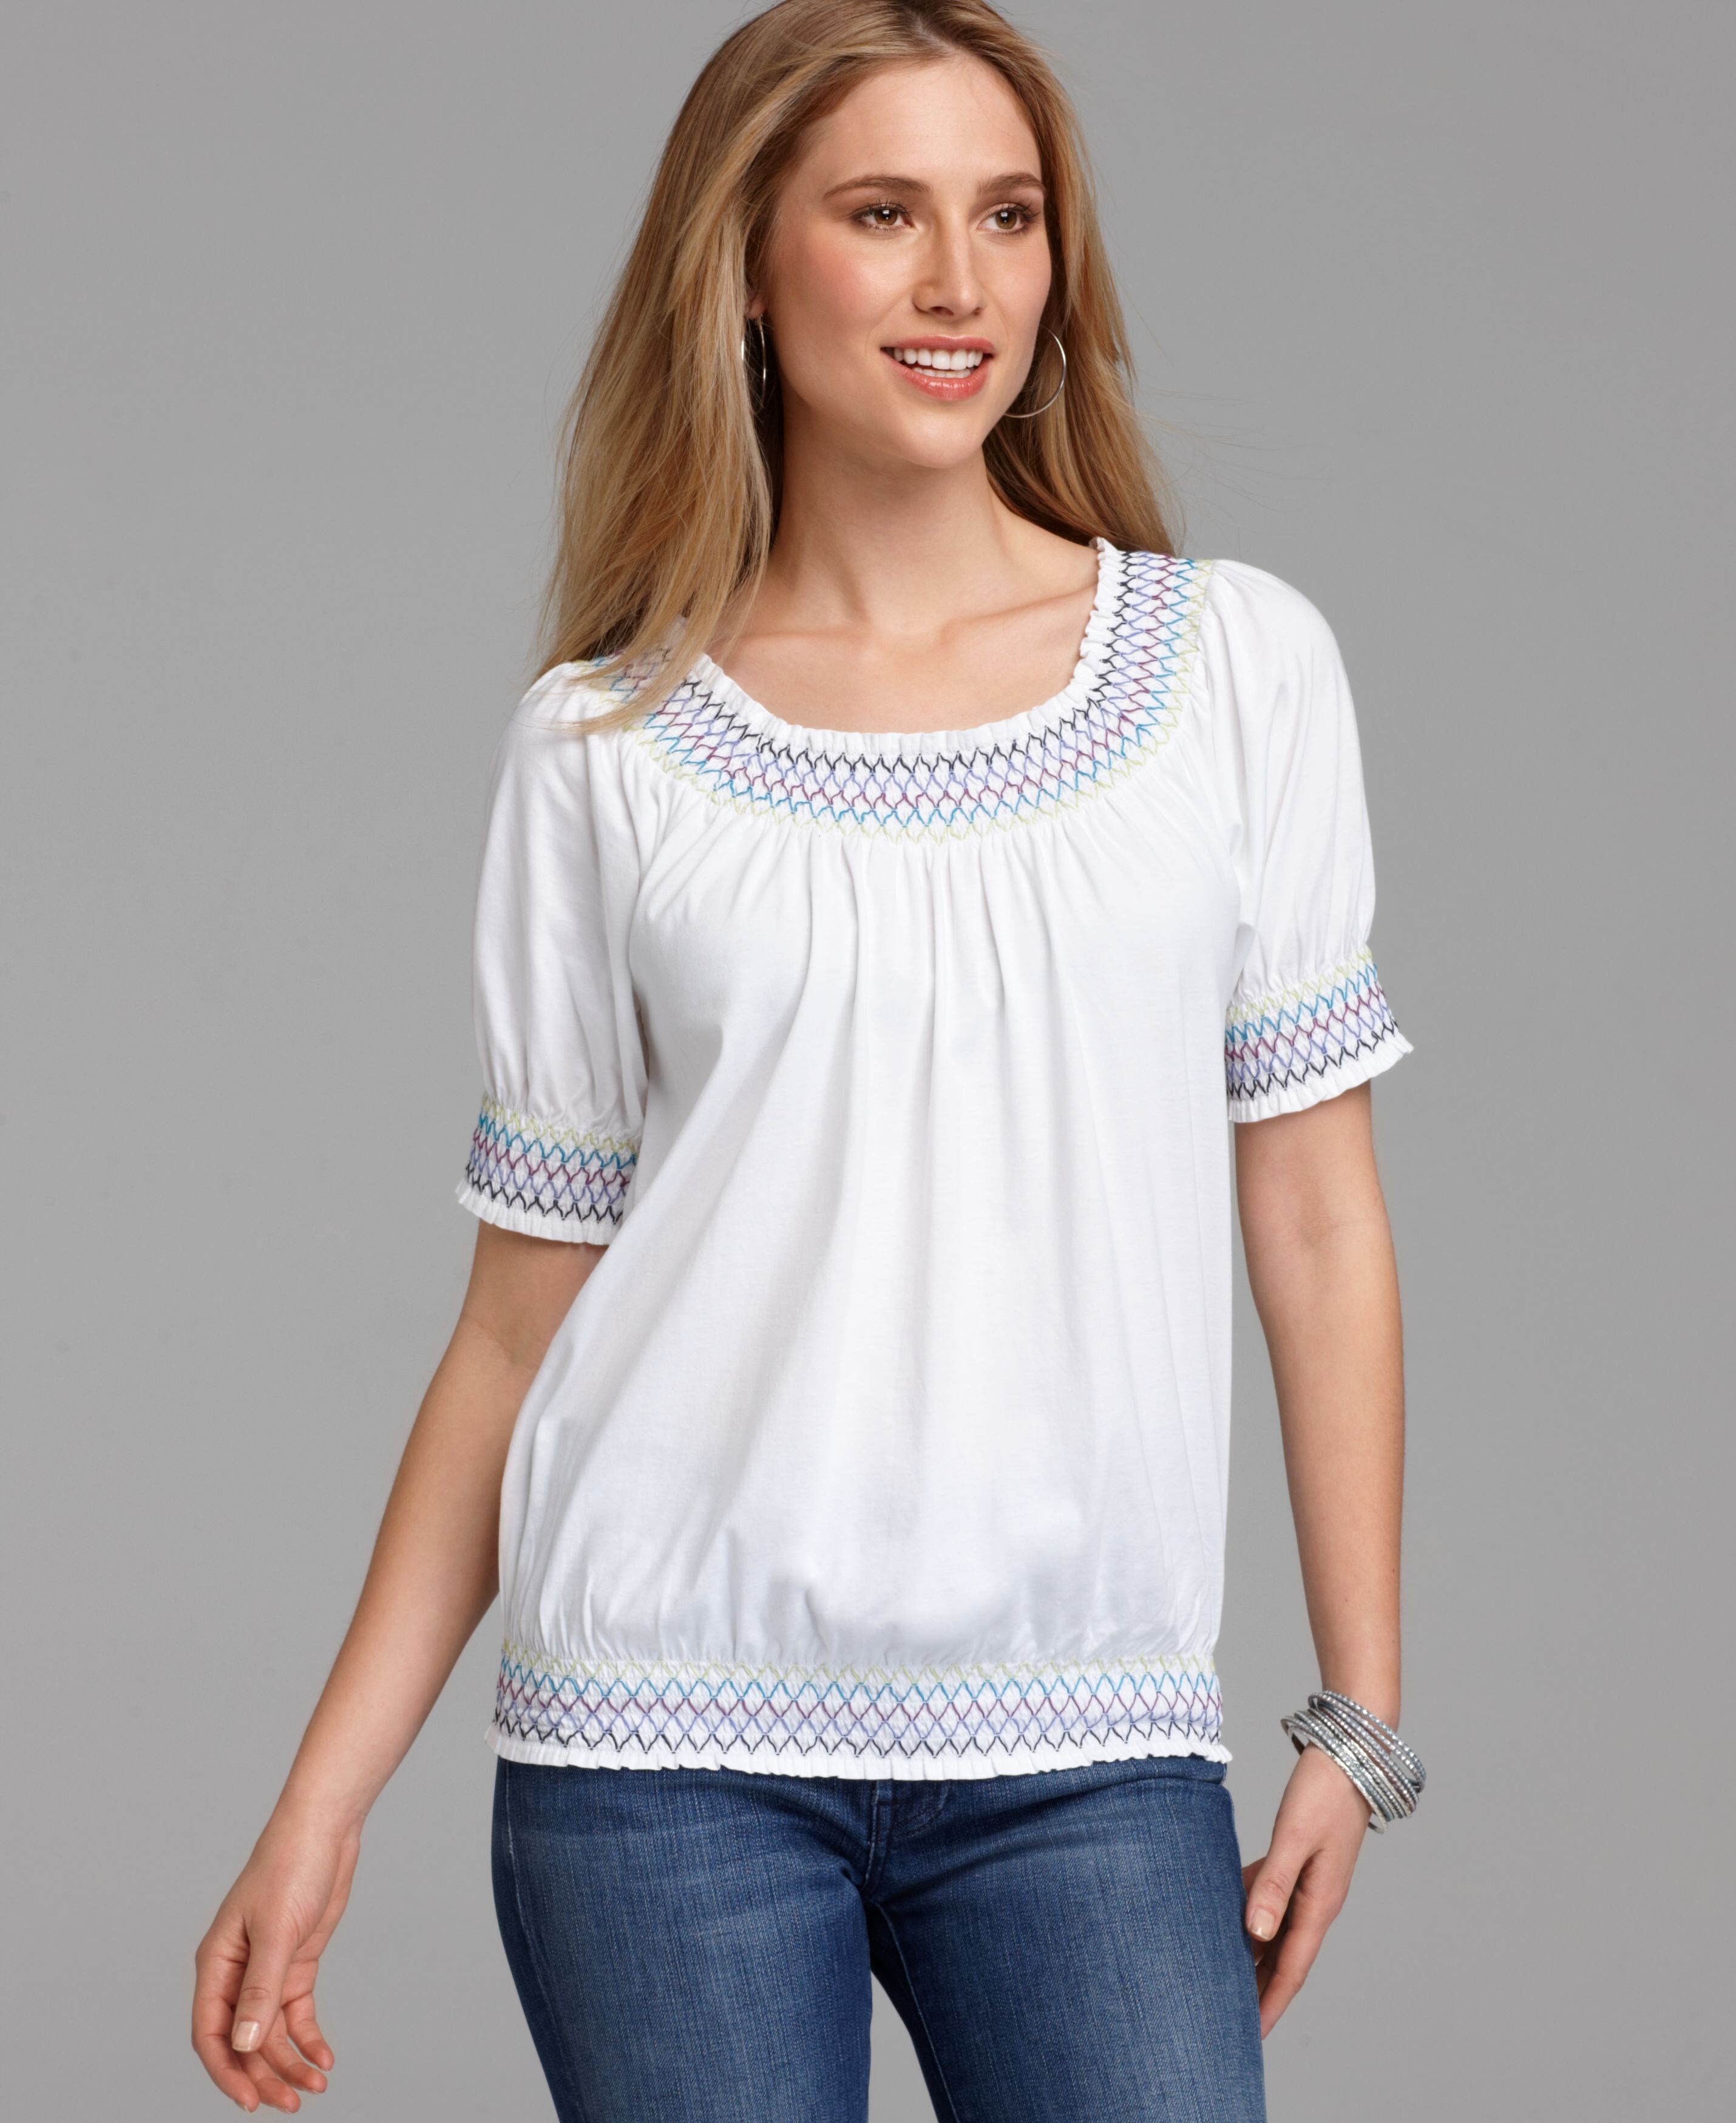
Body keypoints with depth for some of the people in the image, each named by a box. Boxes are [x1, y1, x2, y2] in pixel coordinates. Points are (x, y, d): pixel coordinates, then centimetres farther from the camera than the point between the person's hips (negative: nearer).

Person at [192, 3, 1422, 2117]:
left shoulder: (1239, 663, 5)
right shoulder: (602, 753, 4)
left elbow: (1316, 1219, 7)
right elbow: (521, 1312, 7)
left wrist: (1359, 1719, 4)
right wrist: (324, 1800, 4)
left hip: (1092, 1748, 1)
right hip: (668, 1742, 0)